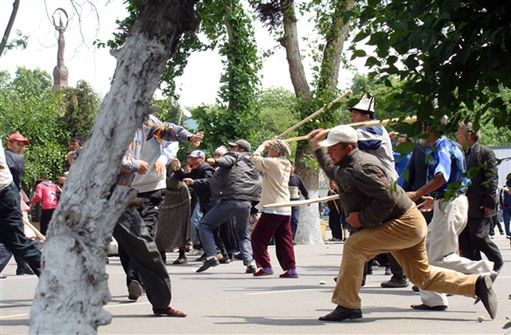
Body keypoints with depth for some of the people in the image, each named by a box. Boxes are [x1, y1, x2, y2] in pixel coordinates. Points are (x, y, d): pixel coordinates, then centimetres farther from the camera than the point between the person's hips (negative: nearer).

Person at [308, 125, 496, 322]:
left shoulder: (359, 169, -21)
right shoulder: (345, 167, 11)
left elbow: (386, 199, -28)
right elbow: (333, 172, 36)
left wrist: (362, 218, -22)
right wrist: (317, 148, 34)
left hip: (403, 224, -11)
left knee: (354, 246, -20)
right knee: (422, 276, 16)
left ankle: (347, 306, -15)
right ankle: (477, 284, 20)